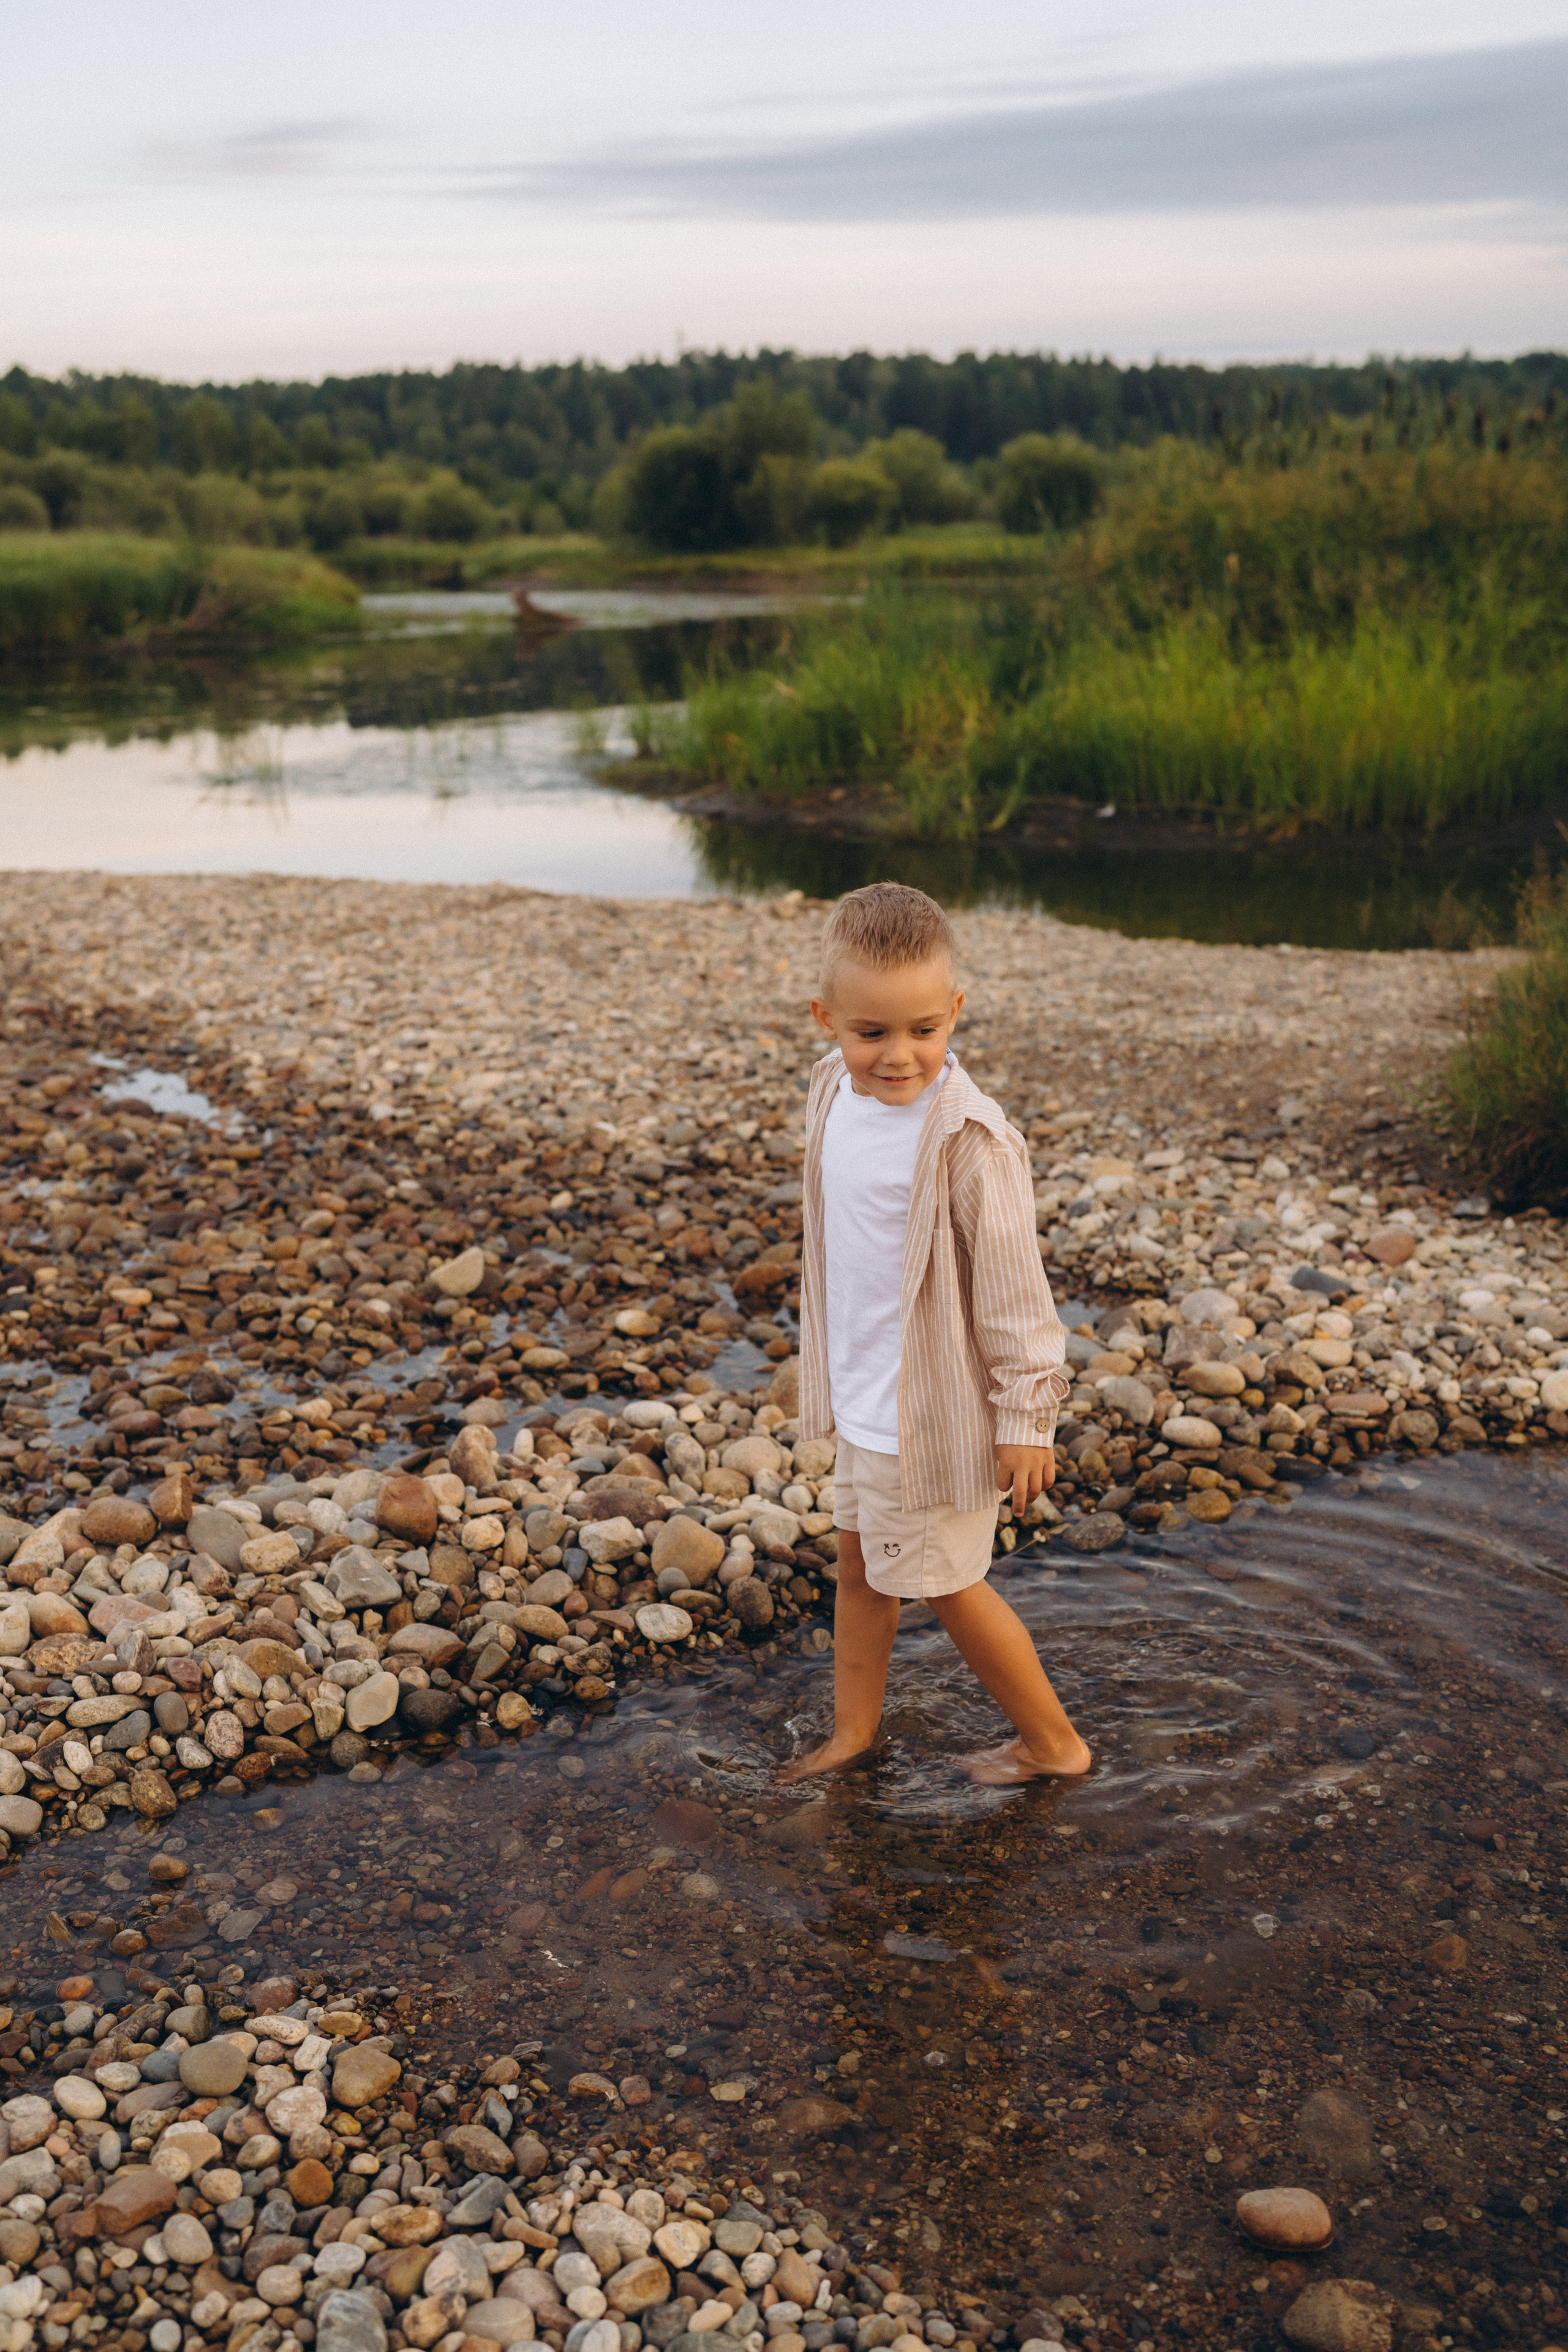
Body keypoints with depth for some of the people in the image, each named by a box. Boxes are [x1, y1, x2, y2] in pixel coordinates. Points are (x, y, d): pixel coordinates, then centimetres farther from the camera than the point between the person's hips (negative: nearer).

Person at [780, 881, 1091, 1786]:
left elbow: (1014, 1285, -20)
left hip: (937, 1408, -7)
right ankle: (854, 1730, 40)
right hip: (864, 1397, 8)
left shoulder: (968, 1136, -26)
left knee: (946, 1581, 8)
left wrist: (1026, 1415, -15)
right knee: (861, 1560, 20)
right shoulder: (835, 1093, -3)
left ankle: (1054, 1742, 28)